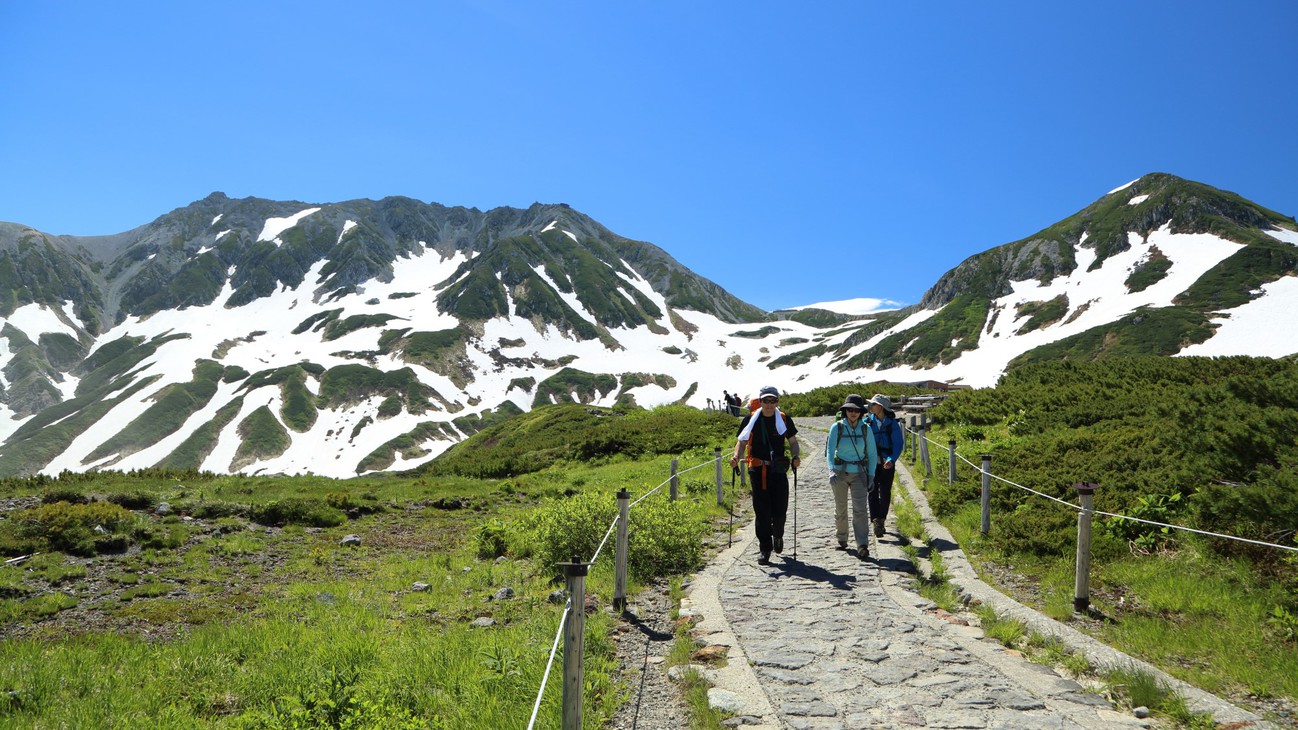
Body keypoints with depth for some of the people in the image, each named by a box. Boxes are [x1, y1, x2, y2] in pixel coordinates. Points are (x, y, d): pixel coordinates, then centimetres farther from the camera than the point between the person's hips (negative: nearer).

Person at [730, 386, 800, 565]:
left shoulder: (784, 420, 6)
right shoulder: (751, 420, 3)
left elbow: (793, 442, 11)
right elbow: (741, 441, 7)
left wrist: (795, 457, -8)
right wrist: (736, 456, -13)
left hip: (778, 470, 1)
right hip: (757, 470, 0)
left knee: (780, 511, -1)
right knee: (762, 512, -2)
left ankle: (778, 535, 32)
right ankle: (765, 550, 8)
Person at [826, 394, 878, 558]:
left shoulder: (866, 429, 0)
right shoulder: (837, 427, -5)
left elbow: (872, 453, 6)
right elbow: (830, 450, -10)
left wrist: (871, 475, 1)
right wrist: (831, 470, -25)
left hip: (859, 473, 0)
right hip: (840, 472, 0)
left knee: (860, 509, -11)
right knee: (840, 508, 11)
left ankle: (862, 546, -14)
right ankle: (842, 539, 30)